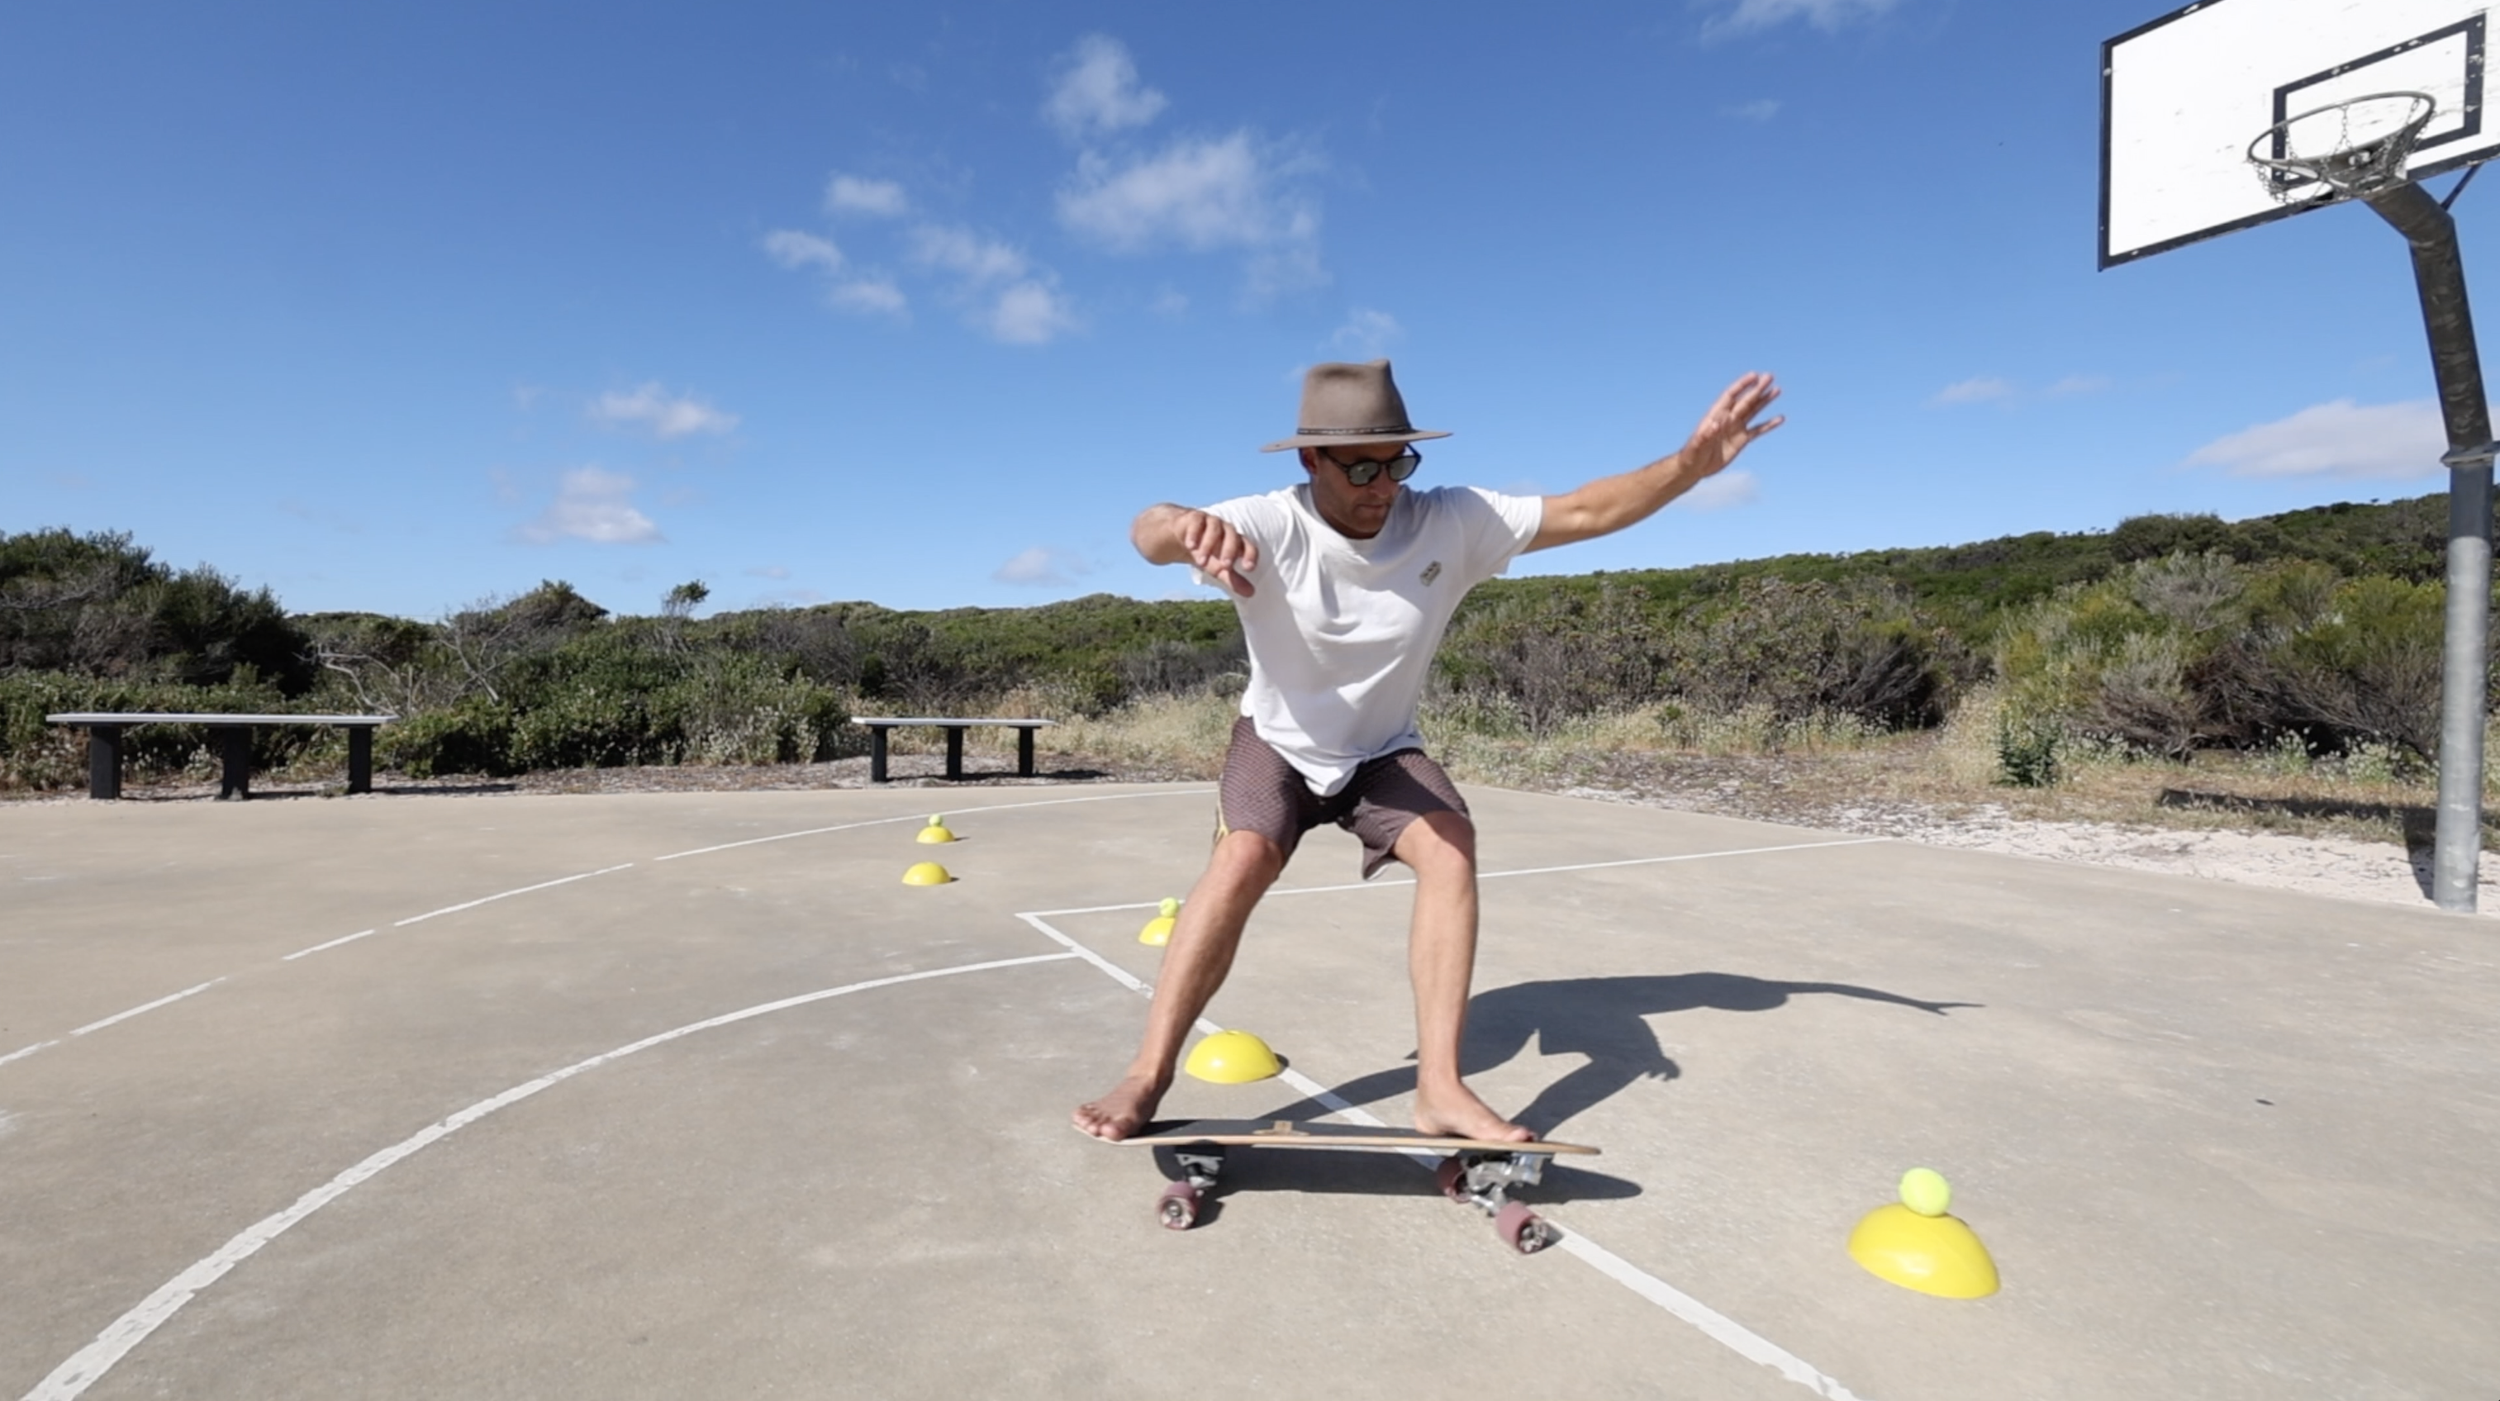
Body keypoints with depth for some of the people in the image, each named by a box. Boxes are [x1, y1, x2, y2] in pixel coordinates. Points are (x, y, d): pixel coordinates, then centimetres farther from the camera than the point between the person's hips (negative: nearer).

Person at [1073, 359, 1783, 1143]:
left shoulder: (1452, 524, -18)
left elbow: (1586, 511, -17)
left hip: (1384, 752, 2)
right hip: (1280, 741, -2)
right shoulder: (1272, 527, -26)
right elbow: (1147, 534, -43)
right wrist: (1190, 527, -68)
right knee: (1245, 856, -29)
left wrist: (1692, 462, -33)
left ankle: (1440, 1087, -21)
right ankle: (1148, 1076, -19)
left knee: (1451, 842, -25)